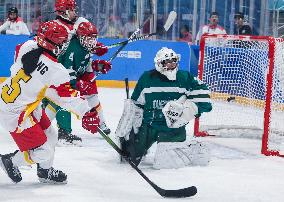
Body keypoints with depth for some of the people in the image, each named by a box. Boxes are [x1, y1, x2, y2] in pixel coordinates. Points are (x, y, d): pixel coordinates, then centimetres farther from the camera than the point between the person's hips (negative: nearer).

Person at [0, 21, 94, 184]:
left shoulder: (27, 47, -8)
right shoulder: (55, 71, -25)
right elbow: (69, 97, -18)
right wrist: (86, 112, -8)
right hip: (15, 114, -9)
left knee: (49, 134, 21)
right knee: (43, 151, 1)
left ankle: (46, 170, 38)